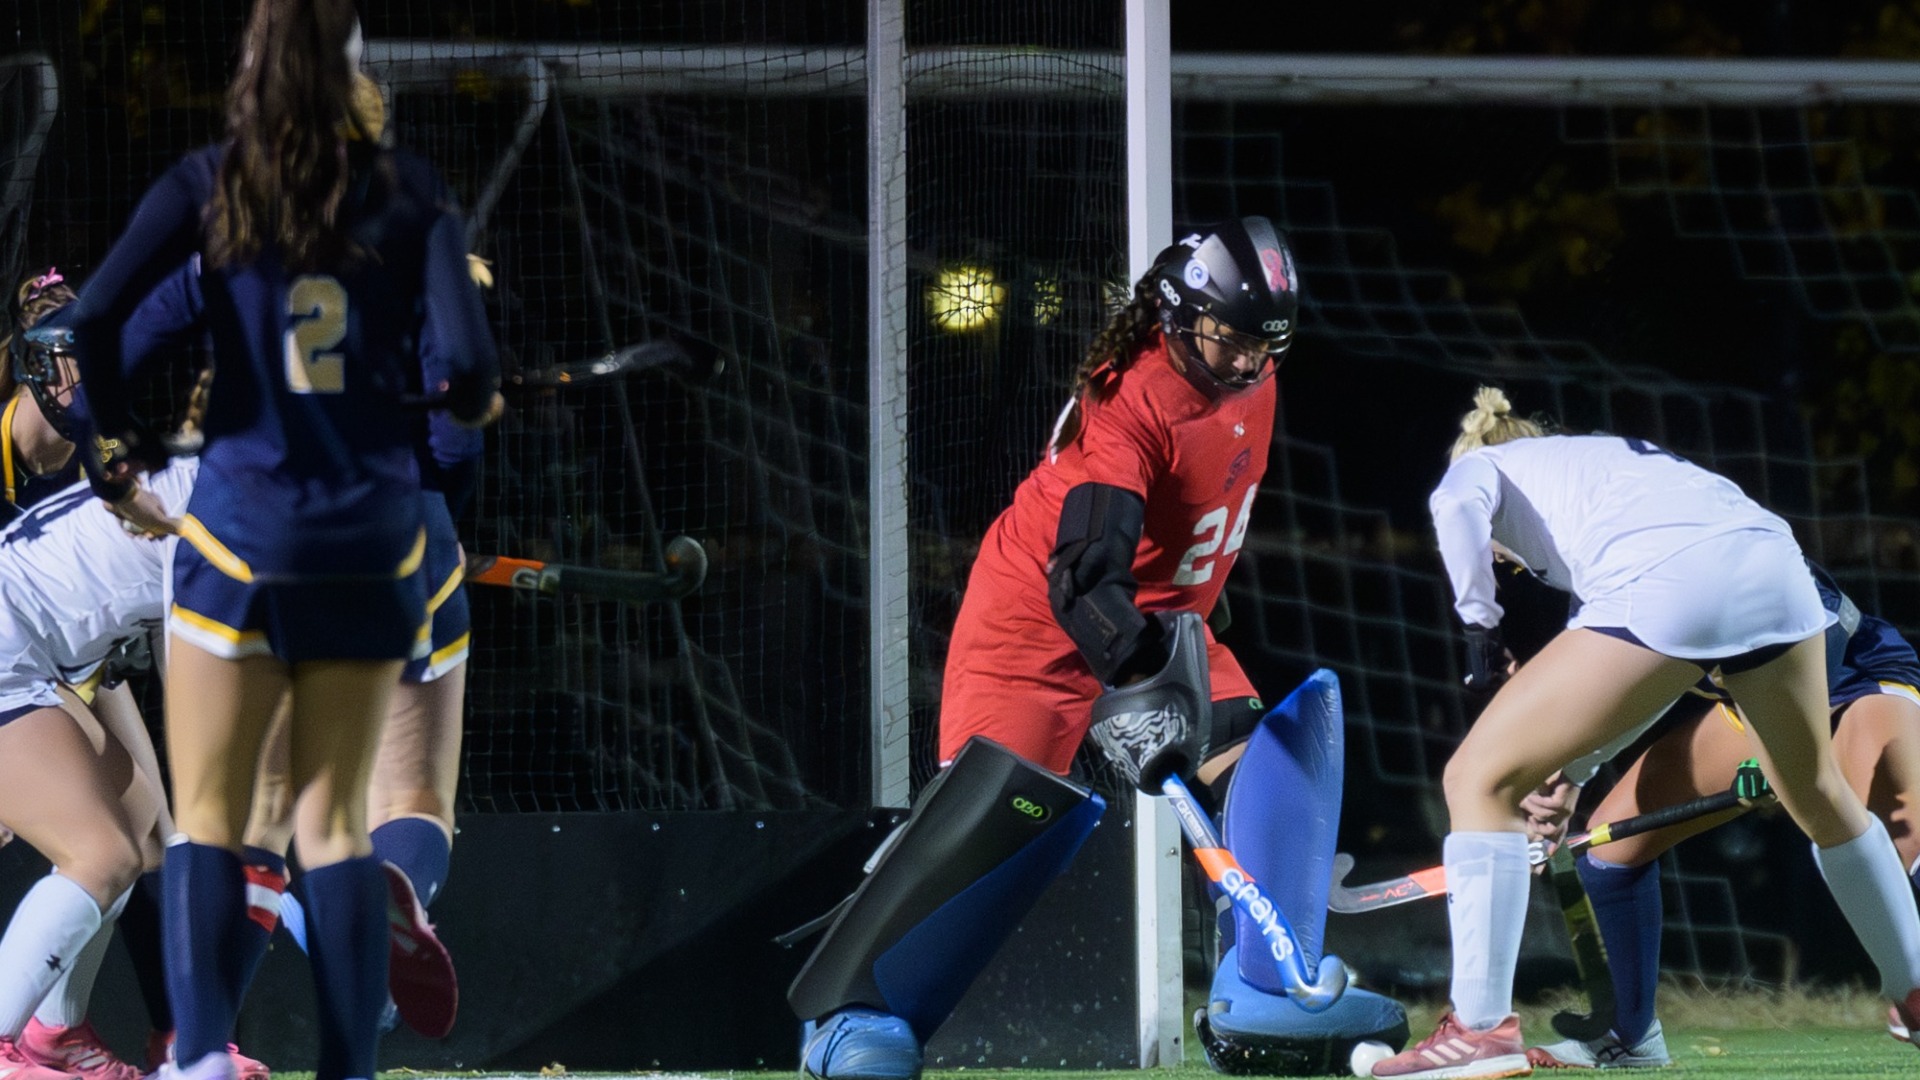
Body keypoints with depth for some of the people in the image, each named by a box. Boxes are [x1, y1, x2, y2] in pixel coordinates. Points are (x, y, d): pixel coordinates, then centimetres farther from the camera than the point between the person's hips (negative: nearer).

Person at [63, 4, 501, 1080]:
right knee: (336, 821, 9)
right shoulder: (409, 191, 0)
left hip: (243, 535, -1)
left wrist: (122, 436, 3)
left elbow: (96, 317, -14)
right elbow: (466, 359, -8)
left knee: (207, 820, 3)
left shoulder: (207, 186, -2)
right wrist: (477, 400, 16)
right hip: (372, 536, 1)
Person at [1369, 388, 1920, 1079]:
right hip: (1775, 566, 6)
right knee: (1821, 800, 30)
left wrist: (1479, 621, 8)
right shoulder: (1622, 454, 42)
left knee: (1480, 781, 6)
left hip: (1662, 585, -6)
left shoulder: (1482, 464, 26)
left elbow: (1457, 504, -3)